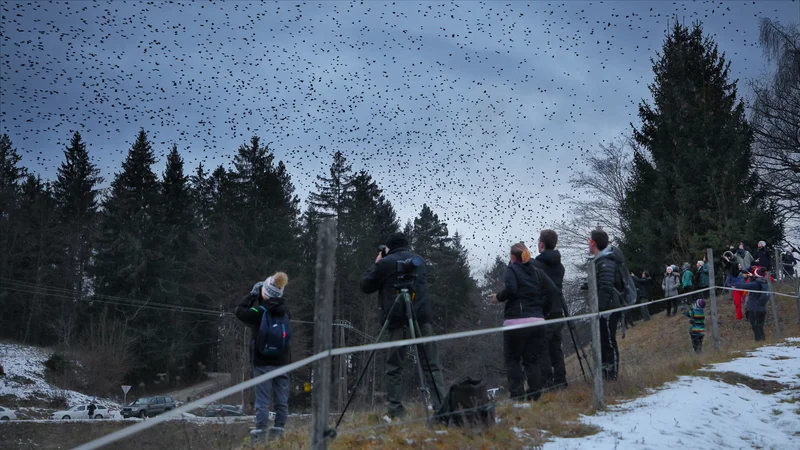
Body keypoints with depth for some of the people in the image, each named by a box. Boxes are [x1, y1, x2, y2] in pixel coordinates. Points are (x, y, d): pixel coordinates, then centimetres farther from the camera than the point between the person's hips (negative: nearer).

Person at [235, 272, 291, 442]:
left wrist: (253, 293, 4)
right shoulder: (284, 310, 0)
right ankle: (278, 430, 8)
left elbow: (240, 311, 0)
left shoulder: (261, 312, -15)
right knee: (281, 399, 7)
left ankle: (261, 432, -4)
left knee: (263, 399, -2)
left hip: (263, 362, -4)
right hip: (283, 361, 4)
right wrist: (257, 295, 13)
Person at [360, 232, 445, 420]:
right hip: (422, 318, 3)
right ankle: (441, 408, -6)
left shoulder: (385, 263, 1)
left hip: (397, 320, -3)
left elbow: (365, 287, 8)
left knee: (394, 367, 3)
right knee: (431, 365, 2)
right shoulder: (418, 260, 16)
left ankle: (395, 411, -2)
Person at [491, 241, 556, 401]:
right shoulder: (537, 272, 16)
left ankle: (517, 393, -1)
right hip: (537, 321, 5)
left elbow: (510, 289, -18)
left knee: (512, 359, 8)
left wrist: (498, 297, 0)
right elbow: (553, 290, 6)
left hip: (516, 322, -5)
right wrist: (544, 311, 14)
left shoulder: (511, 270, 1)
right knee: (532, 360, 11)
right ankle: (535, 393, 3)